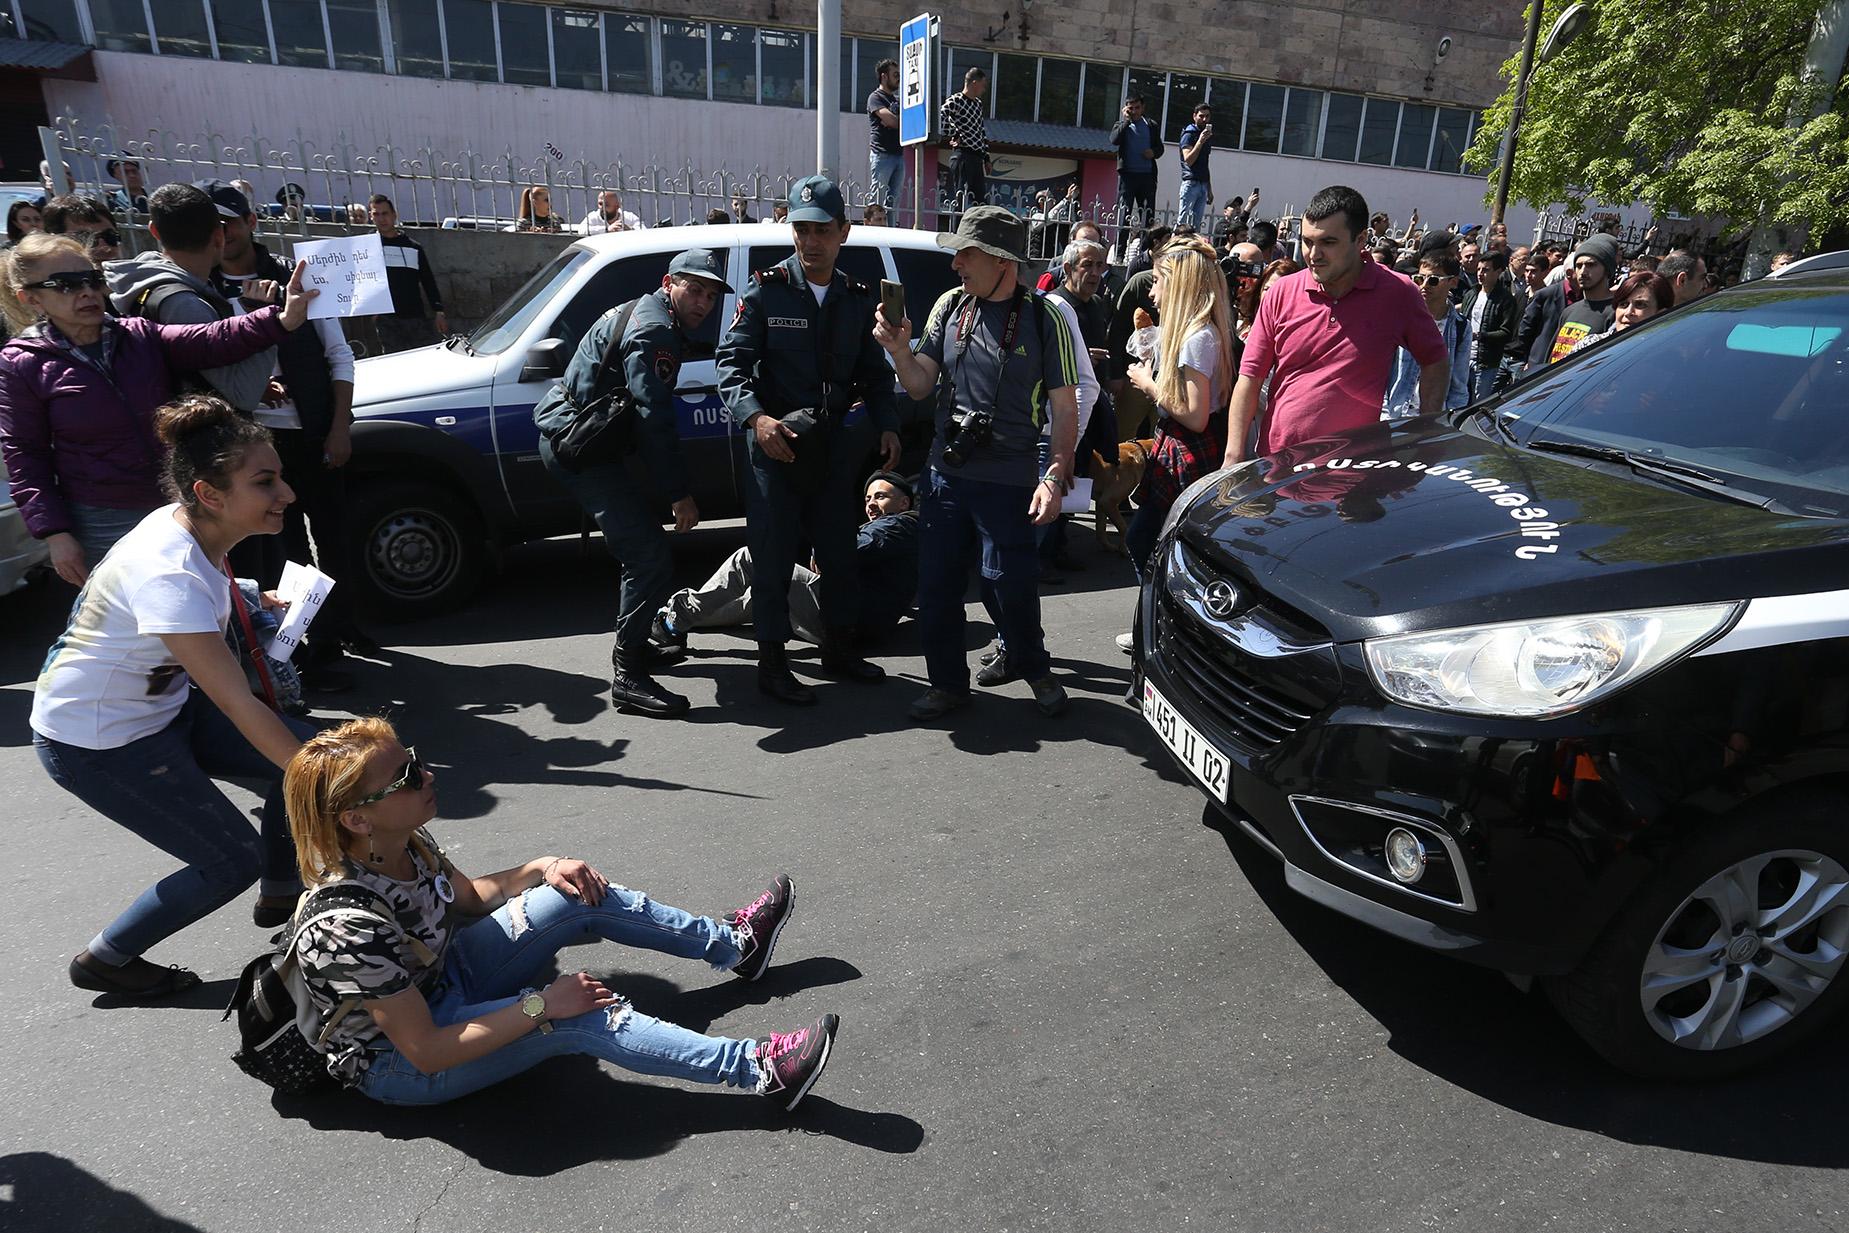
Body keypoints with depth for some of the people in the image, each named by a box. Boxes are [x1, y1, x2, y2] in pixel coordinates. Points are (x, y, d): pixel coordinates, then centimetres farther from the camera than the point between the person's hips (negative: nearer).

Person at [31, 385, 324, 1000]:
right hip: (94, 742, -8)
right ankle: (104, 960, 21)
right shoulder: (169, 576, -35)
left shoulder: (186, 525, -11)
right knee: (233, 859, -3)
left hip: (162, 702, 8)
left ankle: (280, 895, 22)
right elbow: (240, 707, -35)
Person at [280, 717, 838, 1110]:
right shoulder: (348, 926, -37)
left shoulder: (406, 843, -13)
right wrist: (541, 1006, -28)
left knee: (579, 897, -4)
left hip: (437, 982, 8)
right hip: (396, 1063, -8)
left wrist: (540, 868, -8)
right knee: (578, 1019, -26)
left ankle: (732, 943, 8)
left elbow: (468, 895, 8)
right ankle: (758, 1068, -21)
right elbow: (427, 1053, -30)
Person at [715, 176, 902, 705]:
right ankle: (772, 663, 12)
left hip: (835, 447, 5)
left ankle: (839, 649, 29)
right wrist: (755, 417, -24)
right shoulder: (766, 291, -4)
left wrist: (887, 425, -2)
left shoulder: (860, 300, 8)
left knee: (839, 549, 13)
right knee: (773, 556, 0)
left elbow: (875, 374, 14)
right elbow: (731, 361, -8)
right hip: (774, 443, -4)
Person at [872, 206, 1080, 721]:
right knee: (936, 586, 8)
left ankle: (1033, 667, 29)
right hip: (945, 475, 4)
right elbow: (921, 386, 7)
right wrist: (899, 348, -12)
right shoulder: (949, 305, 5)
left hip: (1008, 484, -4)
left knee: (1010, 588, 0)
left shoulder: (1044, 319, -6)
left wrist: (1056, 477, -13)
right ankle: (949, 683, 26)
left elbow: (1064, 409, -5)